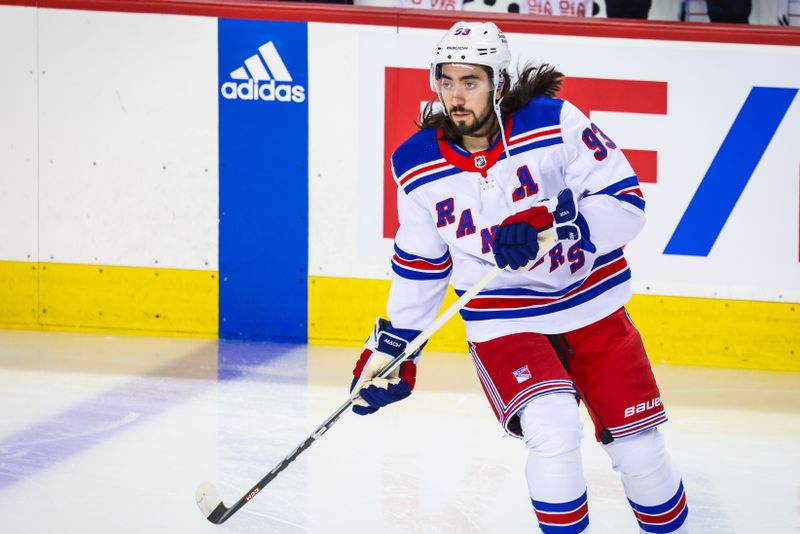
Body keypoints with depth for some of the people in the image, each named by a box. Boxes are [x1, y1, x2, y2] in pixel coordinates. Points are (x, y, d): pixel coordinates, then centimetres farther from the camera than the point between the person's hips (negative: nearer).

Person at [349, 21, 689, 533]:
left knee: (640, 451, 4)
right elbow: (420, 265, 9)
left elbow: (626, 203, -18)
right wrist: (391, 346, 9)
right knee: (553, 430, -26)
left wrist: (546, 226, -31)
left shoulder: (555, 122, -15)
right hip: (504, 323, 0)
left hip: (592, 307, 0)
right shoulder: (420, 167, -5)